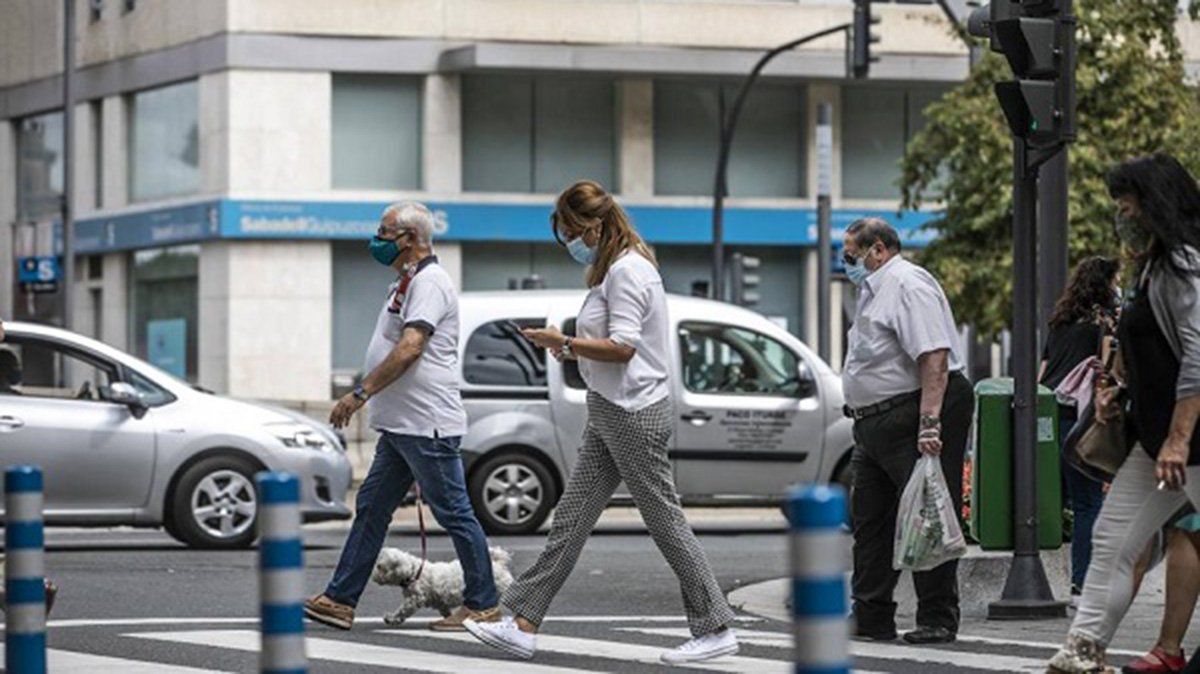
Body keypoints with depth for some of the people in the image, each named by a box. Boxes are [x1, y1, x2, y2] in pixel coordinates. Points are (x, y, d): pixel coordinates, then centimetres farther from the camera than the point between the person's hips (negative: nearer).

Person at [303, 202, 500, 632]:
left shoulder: (429, 283, -15)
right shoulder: (410, 283, 18)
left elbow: (409, 350, -26)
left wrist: (361, 394, -27)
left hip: (427, 426, -11)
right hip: (400, 426, 11)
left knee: (453, 513, -2)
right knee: (371, 509, 8)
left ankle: (482, 605, 6)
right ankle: (340, 601, 10)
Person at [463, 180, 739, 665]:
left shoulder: (628, 271, -15)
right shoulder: (611, 270, 17)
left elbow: (622, 347, -22)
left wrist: (565, 342, -14)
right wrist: (573, 348, 10)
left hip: (635, 415, -10)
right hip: (609, 414, 10)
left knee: (665, 523, -4)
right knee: (570, 520, 6)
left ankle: (716, 630, 3)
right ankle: (523, 626, 5)